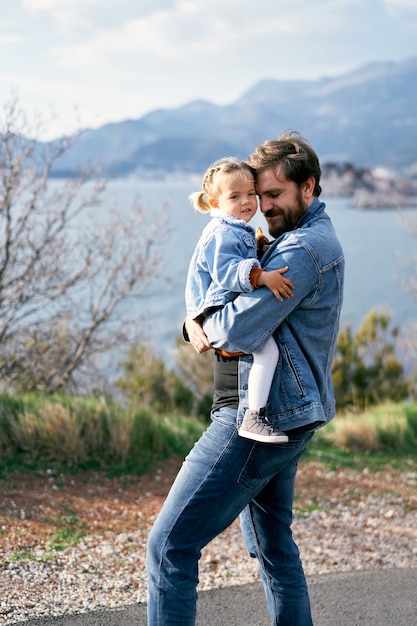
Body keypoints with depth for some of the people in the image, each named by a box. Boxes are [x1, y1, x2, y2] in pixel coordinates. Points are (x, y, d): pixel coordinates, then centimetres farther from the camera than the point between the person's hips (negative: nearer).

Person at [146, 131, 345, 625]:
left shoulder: (303, 247, -17)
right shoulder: (313, 239, 18)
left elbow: (239, 330, -27)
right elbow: (251, 303, 19)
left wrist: (204, 322, -4)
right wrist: (197, 322, -3)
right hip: (287, 418, 11)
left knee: (170, 543, -10)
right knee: (272, 544, 23)